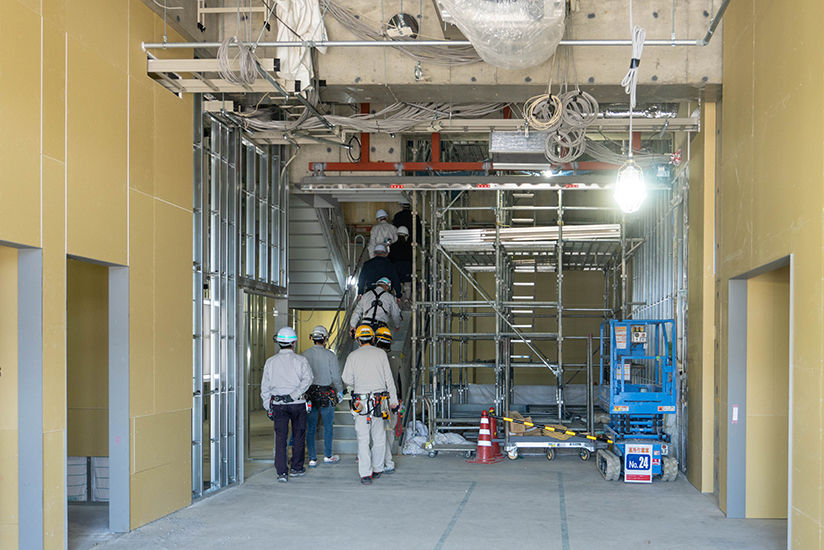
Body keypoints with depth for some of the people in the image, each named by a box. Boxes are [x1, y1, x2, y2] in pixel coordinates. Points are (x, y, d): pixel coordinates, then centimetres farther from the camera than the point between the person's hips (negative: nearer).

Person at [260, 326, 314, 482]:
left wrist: (268, 406, 13)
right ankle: (296, 468, 21)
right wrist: (295, 395, -17)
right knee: (298, 436, 13)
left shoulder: (271, 362, 4)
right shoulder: (300, 360, -4)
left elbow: (265, 386, 7)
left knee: (280, 437, 1)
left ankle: (281, 472, -6)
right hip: (298, 404, -2)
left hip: (278, 405, 2)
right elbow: (307, 379, -17)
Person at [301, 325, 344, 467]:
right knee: (328, 426, 12)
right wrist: (340, 391, 8)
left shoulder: (305, 355, -2)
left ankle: (312, 458, 8)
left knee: (310, 427, 7)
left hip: (309, 393, 3)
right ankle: (328, 456, 22)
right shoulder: (330, 355, -11)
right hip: (326, 393, -3)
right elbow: (336, 376, -7)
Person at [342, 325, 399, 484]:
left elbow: (347, 379, -2)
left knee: (363, 439, 0)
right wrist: (393, 401, 6)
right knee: (379, 438, 12)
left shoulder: (353, 356, 1)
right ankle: (377, 469, 21)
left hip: (361, 401, -1)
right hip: (380, 401, 1)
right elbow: (389, 379, 2)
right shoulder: (381, 354, 2)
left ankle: (365, 474, -4)